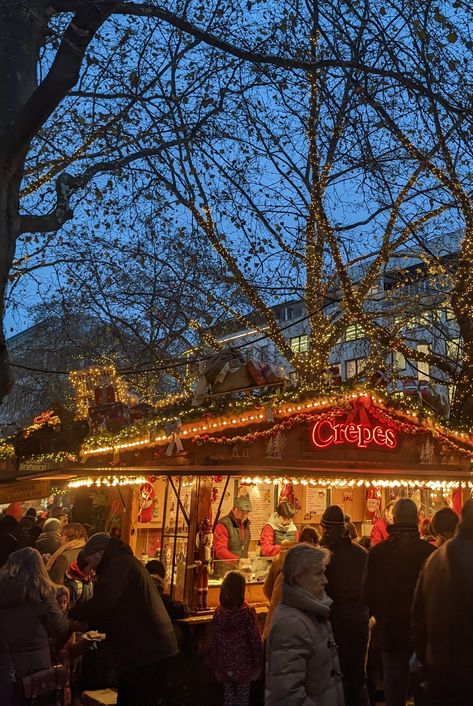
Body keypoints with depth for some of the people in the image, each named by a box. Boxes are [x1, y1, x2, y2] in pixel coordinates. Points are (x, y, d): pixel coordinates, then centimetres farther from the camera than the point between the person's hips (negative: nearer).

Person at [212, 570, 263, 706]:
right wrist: (258, 663, -1)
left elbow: (215, 640, 1)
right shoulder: (247, 612, -17)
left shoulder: (219, 612, -6)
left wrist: (216, 665, 12)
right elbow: (255, 639, -13)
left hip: (224, 665, 3)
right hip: (243, 664, -3)